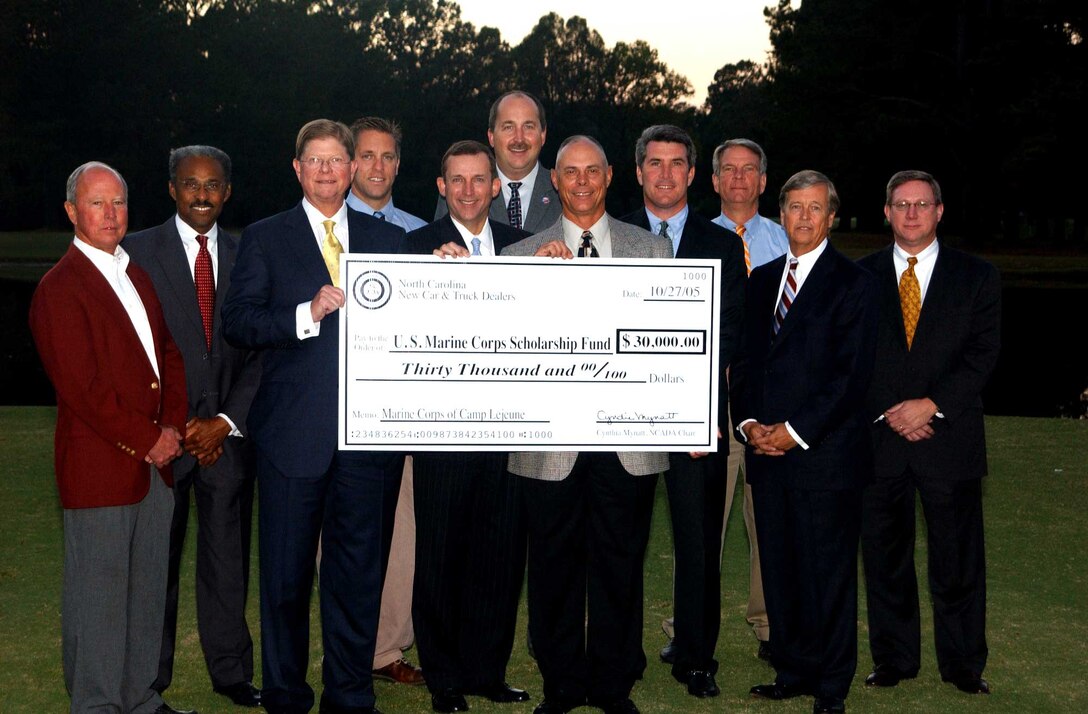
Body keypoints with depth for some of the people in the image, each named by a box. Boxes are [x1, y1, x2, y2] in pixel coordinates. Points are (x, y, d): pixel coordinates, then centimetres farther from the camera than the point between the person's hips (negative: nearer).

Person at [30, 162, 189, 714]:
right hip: (99, 468, -8)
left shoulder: (137, 277, 16)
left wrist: (172, 426, 1)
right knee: (99, 595, 2)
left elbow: (169, 356, 17)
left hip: (154, 459, 8)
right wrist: (147, 439, -13)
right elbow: (82, 387, -17)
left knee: (148, 591, 14)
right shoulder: (59, 289, -11)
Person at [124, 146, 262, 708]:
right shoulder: (138, 251, 1)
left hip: (229, 431, 2)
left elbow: (258, 351, 7)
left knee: (228, 555, 7)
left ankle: (232, 672, 18)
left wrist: (227, 422, -4)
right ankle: (149, 679, 15)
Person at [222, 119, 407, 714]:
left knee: (360, 569, 7)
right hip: (294, 430, -2)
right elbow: (237, 321, -5)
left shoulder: (389, 240, 15)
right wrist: (308, 312, -16)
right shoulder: (265, 239, 7)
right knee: (287, 571, 6)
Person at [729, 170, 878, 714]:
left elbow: (853, 374, -10)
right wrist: (748, 421, -2)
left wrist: (795, 432, -14)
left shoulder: (853, 284, -3)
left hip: (824, 454, -5)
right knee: (778, 569, 10)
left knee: (829, 574, 2)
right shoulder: (761, 280, 15)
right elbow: (744, 358, 15)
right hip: (766, 450, 5)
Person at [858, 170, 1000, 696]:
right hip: (878, 437, 1)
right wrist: (889, 412, -8)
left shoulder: (976, 276, 6)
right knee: (885, 555, 7)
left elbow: (983, 353, -1)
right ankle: (893, 658, 20)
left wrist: (931, 405, -12)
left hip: (949, 438, -1)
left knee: (958, 558, 3)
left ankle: (962, 663, 16)